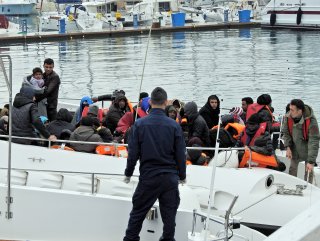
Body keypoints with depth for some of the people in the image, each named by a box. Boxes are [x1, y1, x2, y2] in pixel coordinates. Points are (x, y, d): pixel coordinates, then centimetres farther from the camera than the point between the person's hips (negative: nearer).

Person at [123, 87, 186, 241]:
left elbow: (133, 152, -3)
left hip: (148, 176, 0)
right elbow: (180, 154, 0)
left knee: (138, 212, 11)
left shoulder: (140, 124, -7)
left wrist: (128, 173, 10)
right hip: (170, 177, 1)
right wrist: (182, 175, 13)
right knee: (169, 214, 11)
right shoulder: (174, 125, -6)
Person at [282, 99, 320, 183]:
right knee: (293, 168, 13)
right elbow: (286, 132, 0)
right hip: (295, 146, 4)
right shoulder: (288, 117, -18)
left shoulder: (311, 121, -32)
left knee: (309, 170, -3)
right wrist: (288, 147, -13)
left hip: (307, 147, -4)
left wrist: (311, 161, -36)